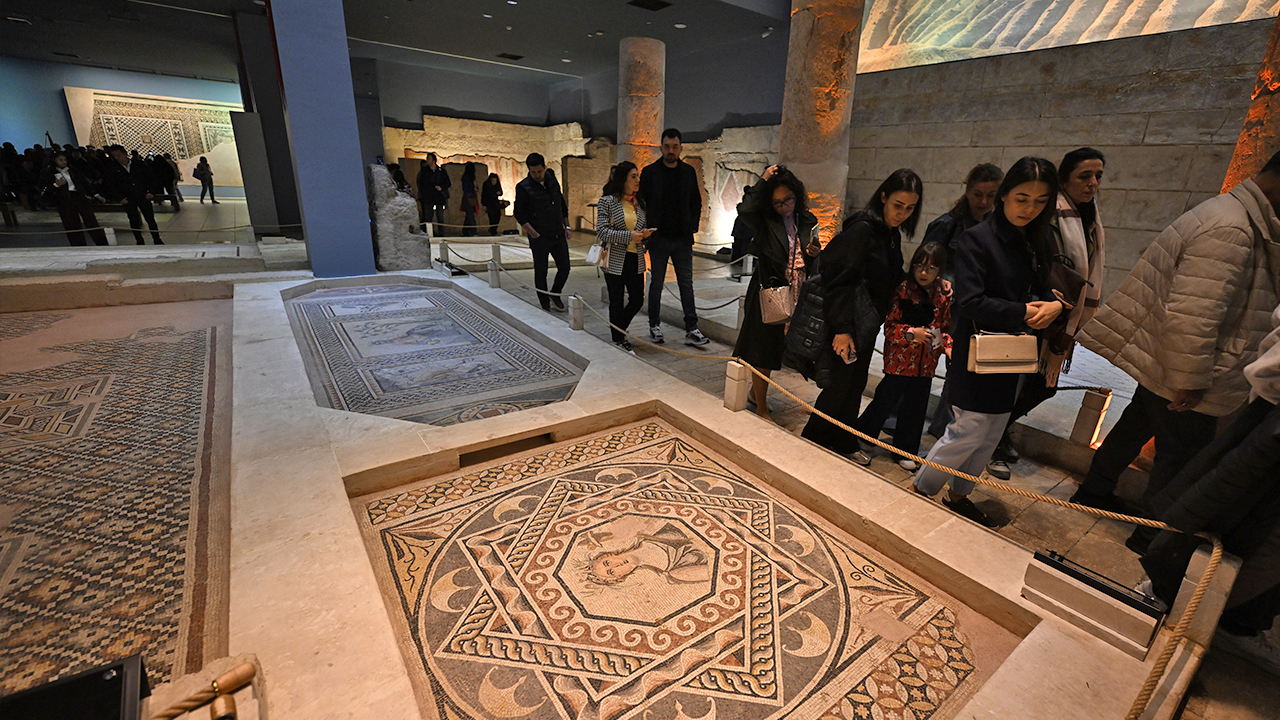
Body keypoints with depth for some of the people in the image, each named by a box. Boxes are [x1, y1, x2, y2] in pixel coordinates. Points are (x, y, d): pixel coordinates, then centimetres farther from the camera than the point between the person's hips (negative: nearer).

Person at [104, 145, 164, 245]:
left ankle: (157, 240, 8)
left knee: (150, 218, 0)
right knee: (134, 220, 5)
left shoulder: (139, 164, 0)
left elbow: (149, 177, 6)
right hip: (128, 199, 1)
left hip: (143, 196, -1)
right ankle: (140, 242, 12)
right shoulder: (112, 168, 1)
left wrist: (150, 192, -4)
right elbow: (111, 185, 6)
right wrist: (119, 198, -3)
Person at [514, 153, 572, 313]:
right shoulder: (523, 187, -6)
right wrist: (534, 234, -16)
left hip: (559, 235, 5)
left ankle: (555, 294, 30)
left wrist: (567, 227, 9)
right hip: (539, 238, -4)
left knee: (565, 268, 6)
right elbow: (520, 215, -7)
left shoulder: (553, 181, 9)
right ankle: (545, 304, 19)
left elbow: (563, 206, 18)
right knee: (541, 272, 4)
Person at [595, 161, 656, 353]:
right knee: (617, 301, 4)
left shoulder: (639, 203, 11)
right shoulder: (607, 201, -6)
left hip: (636, 259, 6)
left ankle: (618, 328, 34)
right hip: (615, 260, -5)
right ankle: (619, 340, 19)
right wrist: (629, 235, -20)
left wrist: (645, 233, -3)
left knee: (637, 300, 8)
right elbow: (602, 231, -13)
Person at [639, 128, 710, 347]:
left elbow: (696, 202, 15)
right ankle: (654, 326, 20)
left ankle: (692, 330, 5)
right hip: (658, 238, -2)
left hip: (683, 239, 2)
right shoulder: (650, 172, 0)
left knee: (686, 284, 2)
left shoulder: (689, 172, 9)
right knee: (656, 284, 7)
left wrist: (692, 227, 3)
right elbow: (641, 202, 1)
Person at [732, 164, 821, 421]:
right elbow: (744, 210, -29)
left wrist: (815, 254, -7)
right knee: (763, 350, 4)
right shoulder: (765, 222, -6)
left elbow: (814, 265, 16)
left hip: (796, 298, 5)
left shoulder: (808, 222, 8)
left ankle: (757, 388, 40)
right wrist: (763, 181, -18)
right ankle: (761, 408, 17)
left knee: (772, 350, 16)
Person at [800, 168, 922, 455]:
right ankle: (811, 441, 15)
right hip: (848, 325, -8)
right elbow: (839, 278, -21)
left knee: (856, 384, 15)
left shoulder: (892, 233, 11)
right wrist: (842, 328, -25)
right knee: (840, 384, -2)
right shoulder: (862, 229, -16)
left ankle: (844, 443, 29)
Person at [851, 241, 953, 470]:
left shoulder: (944, 295, 4)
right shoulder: (904, 290, -7)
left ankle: (906, 451, 28)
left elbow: (946, 327, 13)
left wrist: (948, 344, -4)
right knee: (885, 401, 1)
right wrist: (912, 333, -21)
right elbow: (890, 325, -7)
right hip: (900, 359, -4)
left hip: (926, 362, 4)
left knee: (915, 408, 12)